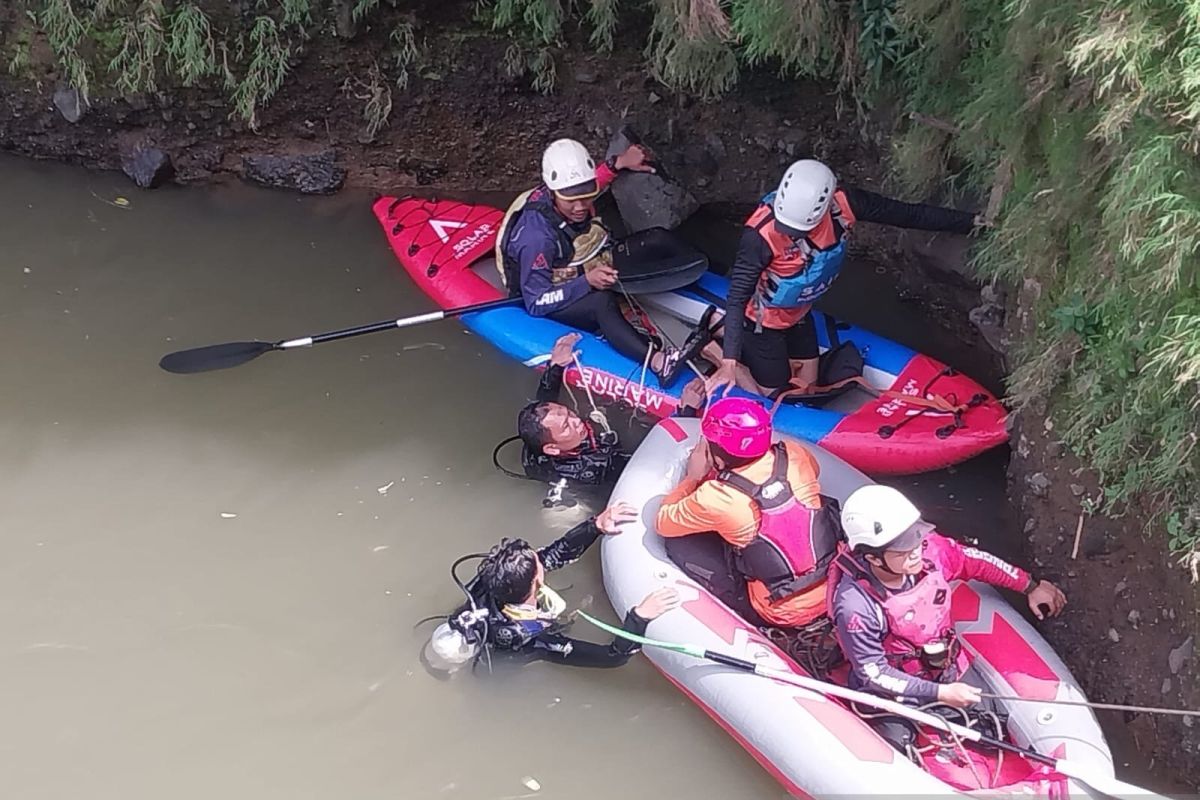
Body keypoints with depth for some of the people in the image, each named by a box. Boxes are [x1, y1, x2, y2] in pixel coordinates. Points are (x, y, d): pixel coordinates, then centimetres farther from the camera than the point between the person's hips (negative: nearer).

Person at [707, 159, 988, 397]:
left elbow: (909, 214, -16)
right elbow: (737, 297, -32)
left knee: (806, 386, 19)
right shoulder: (761, 233, -39)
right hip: (762, 320, -6)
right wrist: (729, 362, -35)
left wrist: (971, 221, -11)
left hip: (798, 313, 6)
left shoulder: (842, 204, -26)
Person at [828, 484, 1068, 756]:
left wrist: (1031, 586, 8)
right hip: (892, 692, -5)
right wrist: (939, 694, -25)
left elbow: (975, 562, 0)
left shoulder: (928, 549, -21)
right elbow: (874, 674, -25)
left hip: (948, 673, 5)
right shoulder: (855, 605, -36)